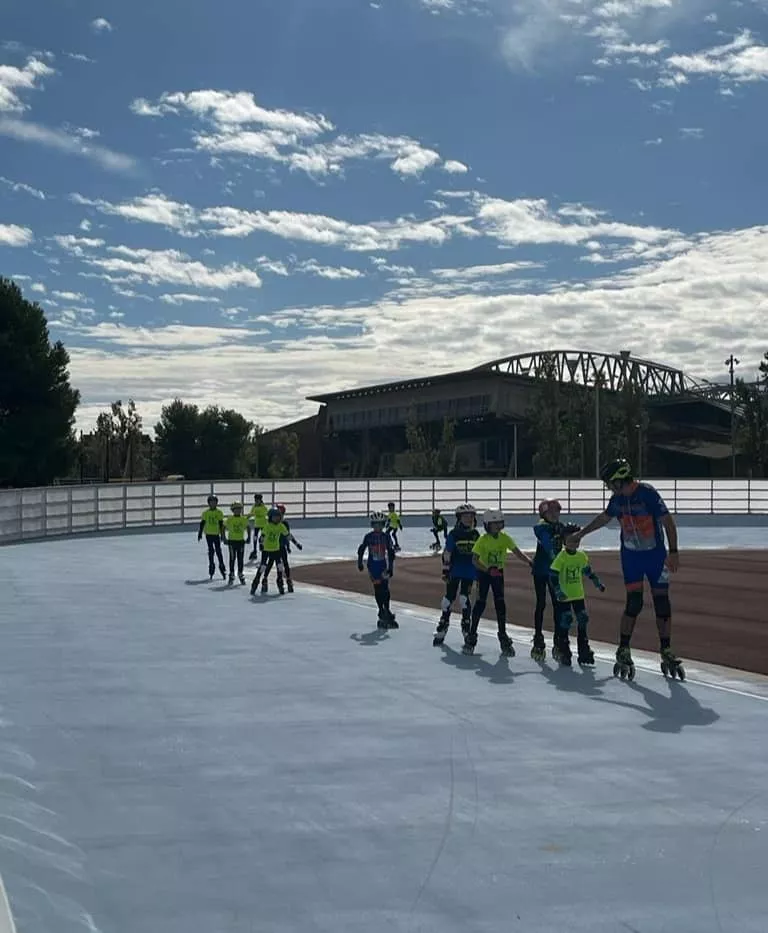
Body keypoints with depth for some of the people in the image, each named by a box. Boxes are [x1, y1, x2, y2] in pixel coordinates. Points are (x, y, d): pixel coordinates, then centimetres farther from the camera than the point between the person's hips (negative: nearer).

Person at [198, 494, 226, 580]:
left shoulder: (219, 513, 0)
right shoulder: (206, 513, 2)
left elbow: (221, 525, 1)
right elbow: (202, 524, 7)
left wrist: (222, 534, -3)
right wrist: (200, 533, 5)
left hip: (216, 534, -1)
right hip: (208, 534, 1)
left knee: (218, 550, -2)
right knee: (211, 551, 7)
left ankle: (222, 566, 8)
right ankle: (211, 566, 17)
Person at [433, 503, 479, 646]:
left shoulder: (475, 535, 7)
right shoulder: (454, 534, -4)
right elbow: (447, 554, -3)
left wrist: (479, 574, 14)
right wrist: (445, 571, -7)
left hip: (469, 573, 2)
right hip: (455, 571, -2)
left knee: (465, 599, -6)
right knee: (449, 598, 1)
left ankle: (466, 628, 7)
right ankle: (442, 630, 12)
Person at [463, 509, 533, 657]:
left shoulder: (505, 538, -8)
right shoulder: (482, 540, -18)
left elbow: (518, 553, -10)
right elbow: (475, 560, -22)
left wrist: (530, 562, -28)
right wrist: (489, 570, -34)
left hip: (498, 573, 3)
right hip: (483, 573, -3)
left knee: (500, 603, -1)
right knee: (480, 603, -5)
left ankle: (503, 636, 7)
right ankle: (471, 636, 5)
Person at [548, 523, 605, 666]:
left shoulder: (582, 556, 3)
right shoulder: (561, 557, -14)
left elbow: (588, 571, 19)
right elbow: (553, 575, -15)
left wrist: (597, 583, 22)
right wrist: (558, 591, -24)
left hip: (578, 595, 5)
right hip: (564, 596, -5)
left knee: (583, 621, 5)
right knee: (565, 622, -2)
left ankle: (584, 650, 13)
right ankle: (563, 650, 10)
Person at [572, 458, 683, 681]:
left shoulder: (648, 493, -16)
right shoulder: (617, 499, 2)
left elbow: (668, 522, -16)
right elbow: (604, 518, 20)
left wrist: (673, 552, -21)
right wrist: (580, 534, 28)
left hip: (656, 554, -3)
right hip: (631, 556, 3)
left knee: (662, 602, -1)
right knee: (634, 603, -5)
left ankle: (666, 653, 8)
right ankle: (623, 652, 3)